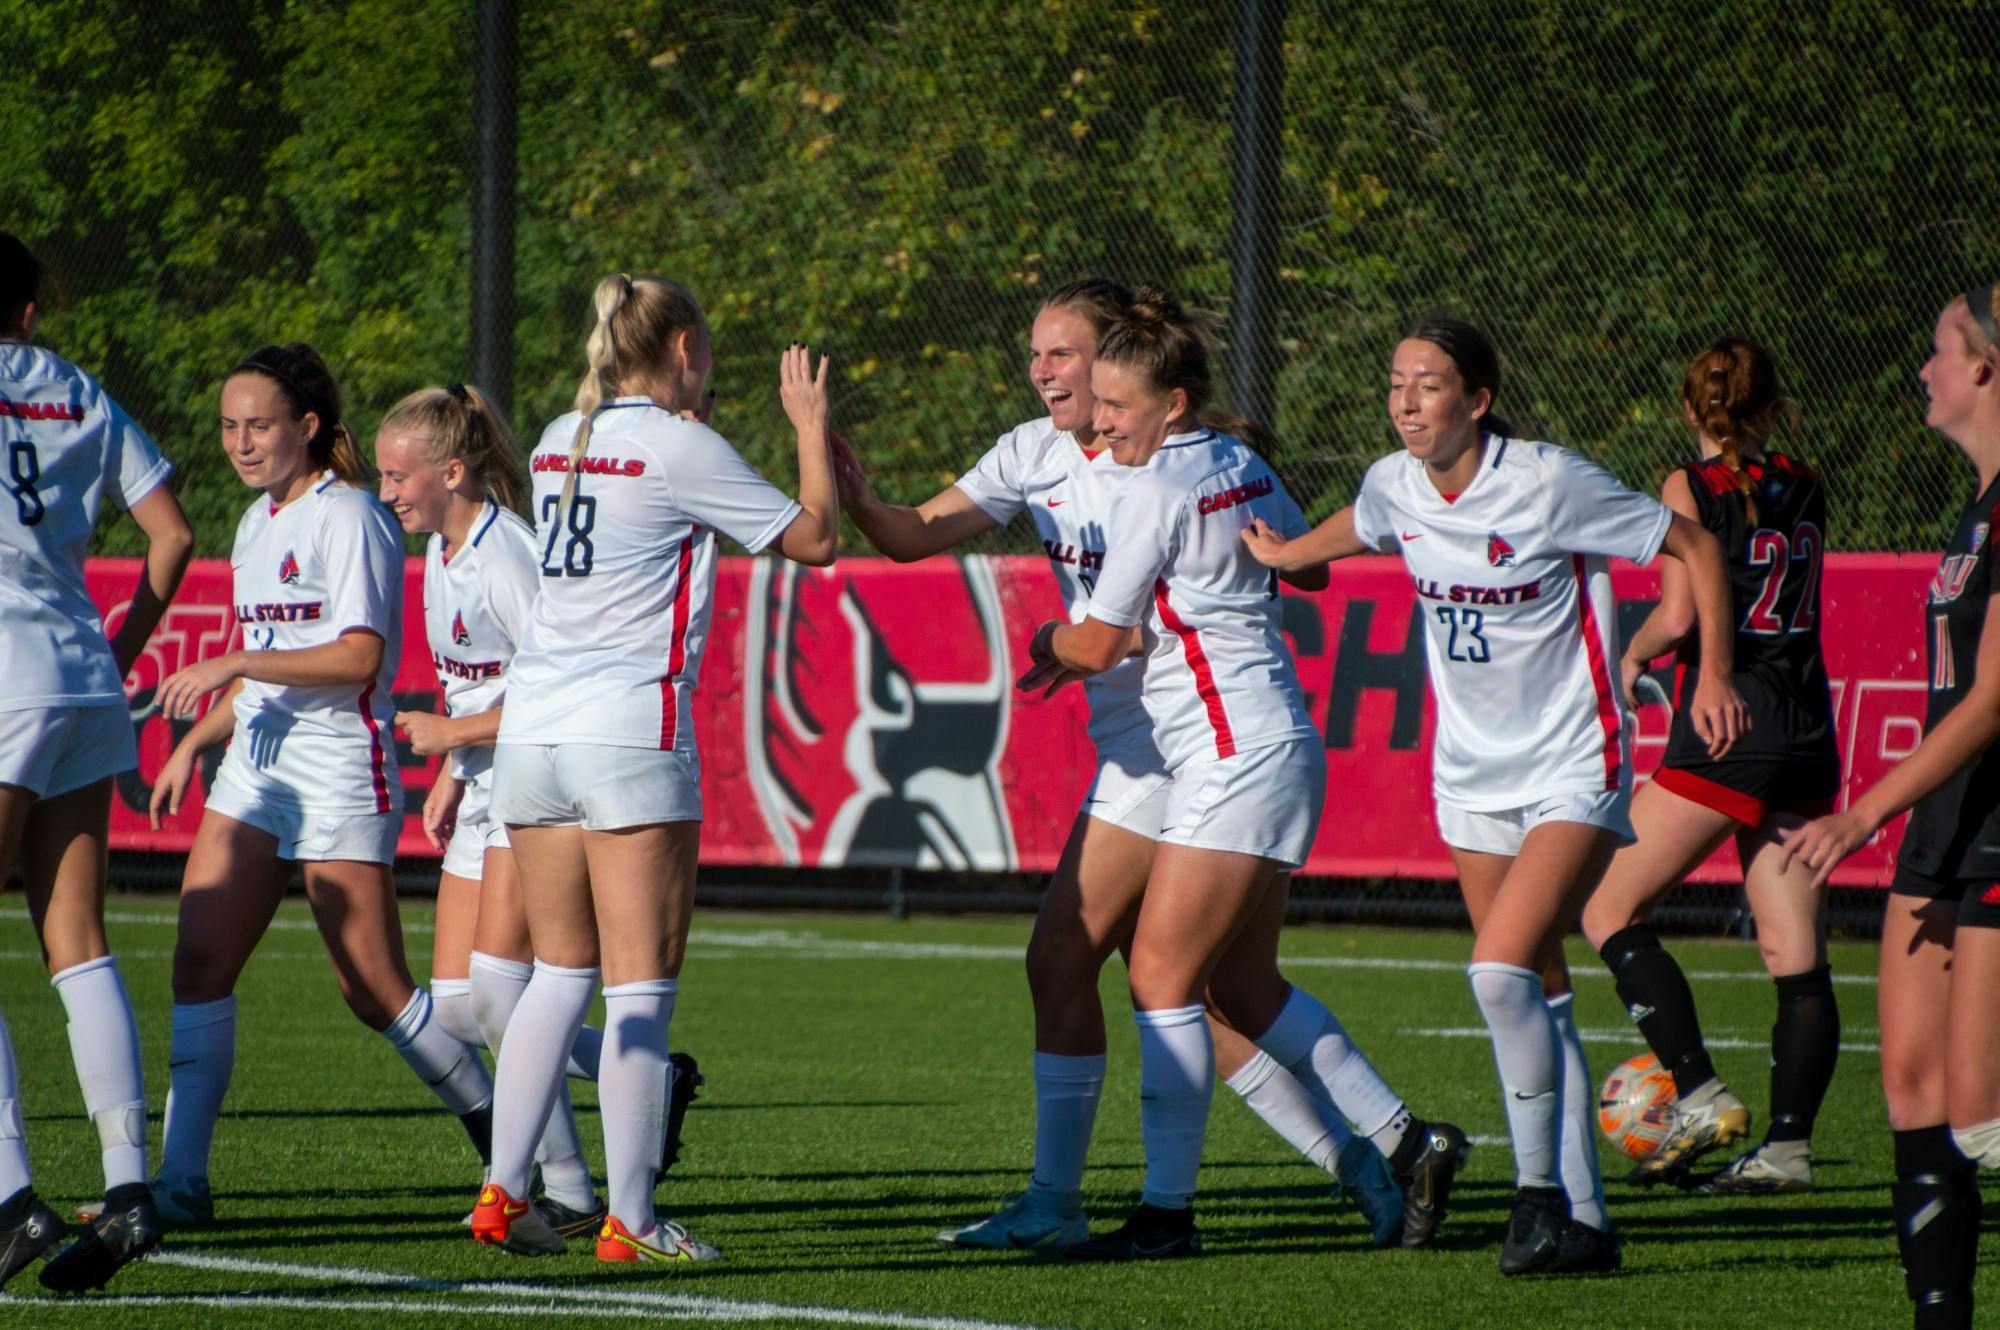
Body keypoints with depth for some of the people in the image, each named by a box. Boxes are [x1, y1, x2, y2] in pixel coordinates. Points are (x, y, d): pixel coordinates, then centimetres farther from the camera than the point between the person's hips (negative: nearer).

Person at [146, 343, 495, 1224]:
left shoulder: (349, 519, -10)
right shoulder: (258, 523, 17)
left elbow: (359, 659, -19)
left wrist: (233, 664, -22)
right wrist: (194, 743, 19)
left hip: (340, 771, -8)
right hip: (254, 767, 8)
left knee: (374, 991, -5)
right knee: (199, 961, -5)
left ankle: (504, 1132, 14)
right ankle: (181, 1179, -6)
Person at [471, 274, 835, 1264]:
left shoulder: (558, 442, 13)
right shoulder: (680, 448, -6)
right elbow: (814, 538, 1)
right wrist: (810, 426, 13)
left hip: (533, 726, 7)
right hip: (630, 728, -7)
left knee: (559, 975, 14)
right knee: (640, 987, -3)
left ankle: (503, 1195, 10)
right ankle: (629, 1220, -4)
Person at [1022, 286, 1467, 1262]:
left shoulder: (1155, 492, -15)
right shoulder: (1243, 466, 11)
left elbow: (1097, 644, -12)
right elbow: (1311, 562, 28)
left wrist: (1048, 640, 11)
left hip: (1234, 760, -10)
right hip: (1271, 745, 10)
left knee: (1162, 972, -8)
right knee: (1240, 983, 14)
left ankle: (1167, 1210, -8)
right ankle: (1405, 1144, 16)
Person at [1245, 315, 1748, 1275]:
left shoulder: (1550, 484, -18)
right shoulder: (1394, 487, 0)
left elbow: (1694, 547, -10)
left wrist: (1715, 675, -18)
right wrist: (1281, 555, 32)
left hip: (1573, 768, -6)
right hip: (1472, 769, 6)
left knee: (1502, 971, -22)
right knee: (1537, 998, 7)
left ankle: (1543, 1191, -11)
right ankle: (1582, 1222, 12)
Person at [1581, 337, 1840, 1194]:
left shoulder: (1691, 489, -6)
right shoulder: (1804, 489, 10)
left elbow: (1678, 616, -13)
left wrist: (1632, 655, 6)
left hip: (1723, 736, -6)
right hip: (1807, 732, 6)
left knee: (1611, 912, 3)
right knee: (1795, 954, 5)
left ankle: (1701, 1094, -8)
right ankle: (1788, 1144, 1)